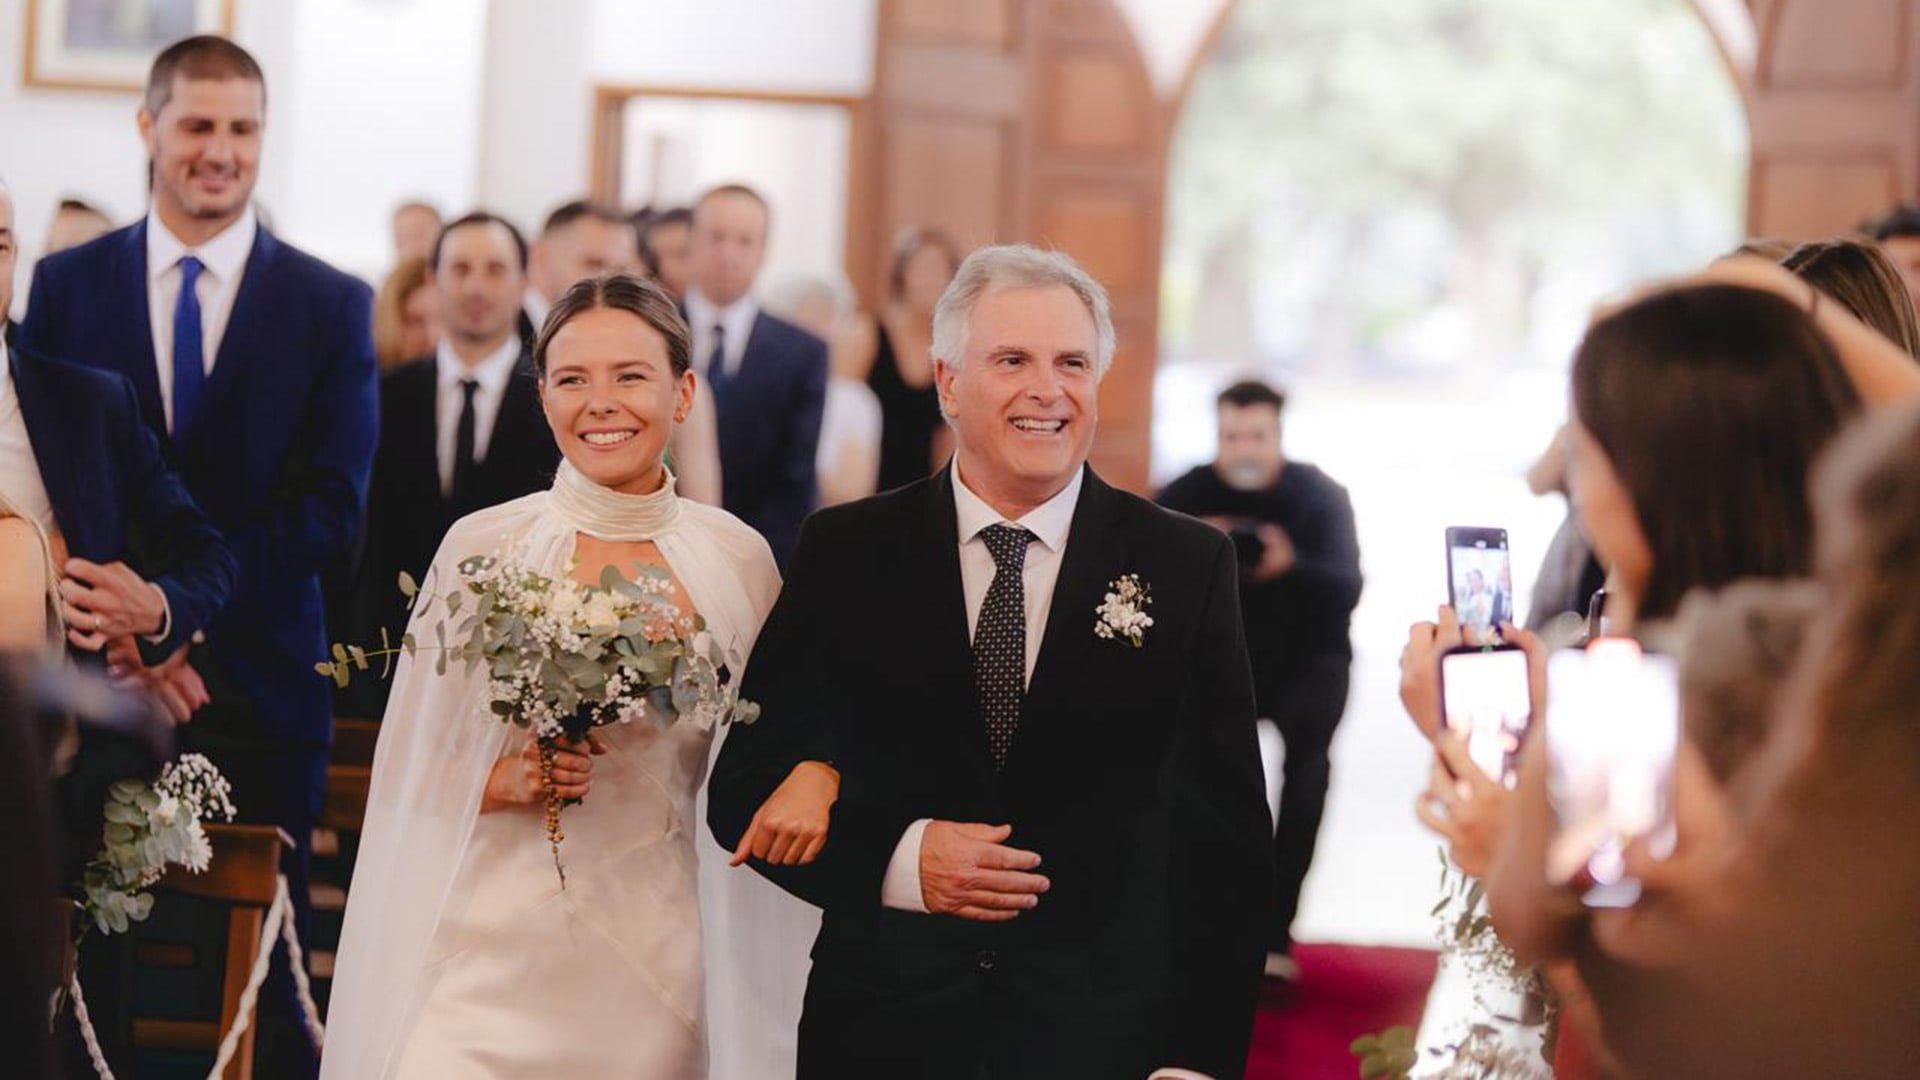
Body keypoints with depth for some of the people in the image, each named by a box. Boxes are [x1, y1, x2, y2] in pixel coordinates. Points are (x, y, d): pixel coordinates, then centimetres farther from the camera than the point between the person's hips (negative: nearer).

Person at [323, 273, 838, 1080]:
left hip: (653, 968, 2)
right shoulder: (483, 546, -1)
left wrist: (815, 770, -8)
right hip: (494, 950, -1)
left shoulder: (736, 557, 3)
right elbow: (410, 767, 5)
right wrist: (507, 782, -14)